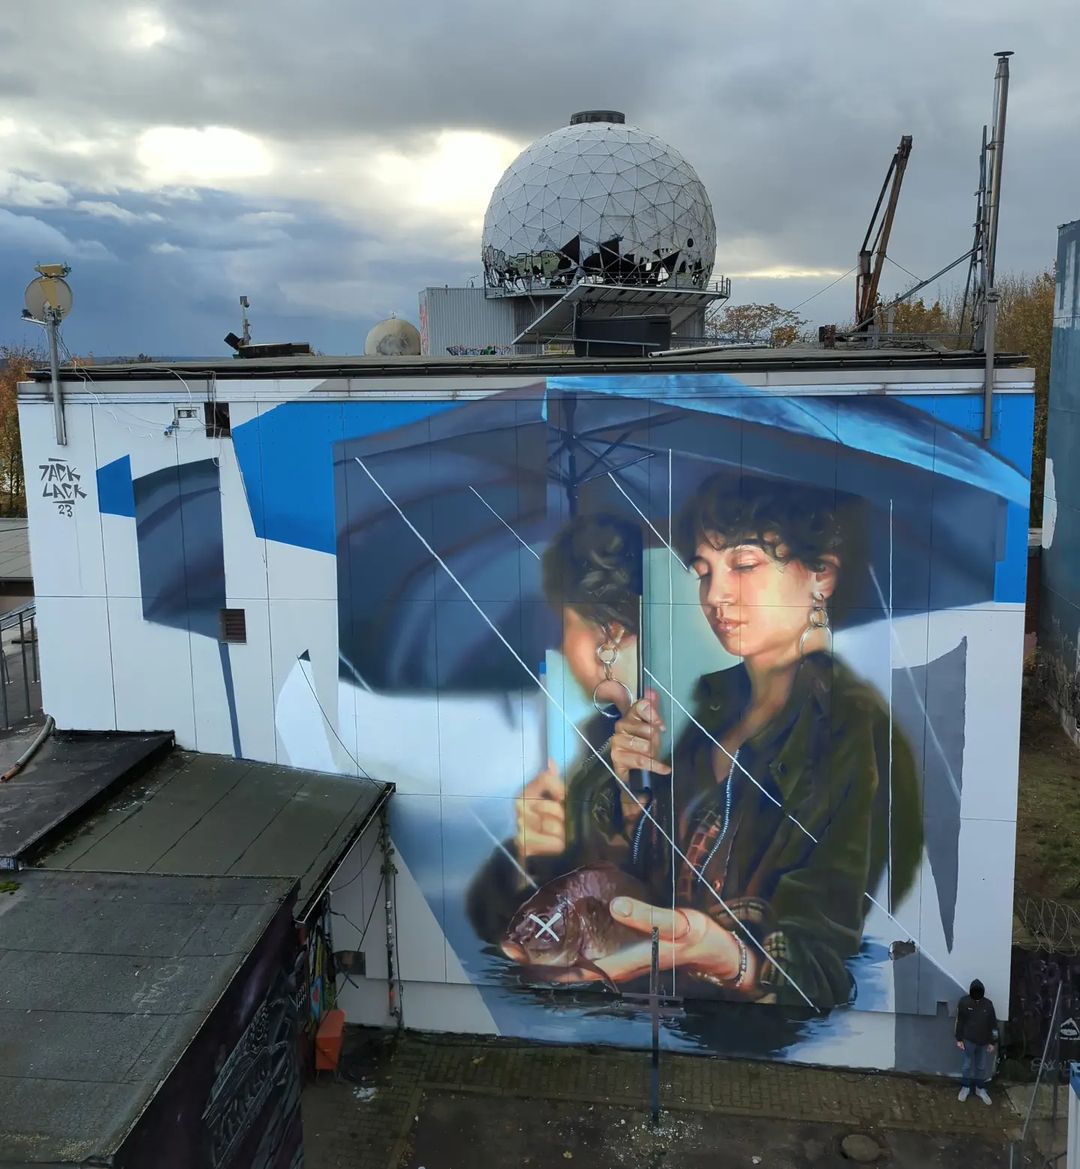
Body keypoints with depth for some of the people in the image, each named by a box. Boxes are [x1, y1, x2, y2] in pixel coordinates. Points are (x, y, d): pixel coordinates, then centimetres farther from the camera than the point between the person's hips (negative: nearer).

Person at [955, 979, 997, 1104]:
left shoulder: (988, 1004, -5)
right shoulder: (964, 1002, -11)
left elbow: (993, 1024, 2)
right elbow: (959, 1022, -6)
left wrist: (992, 1042, 2)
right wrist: (959, 1039, -6)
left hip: (983, 1042, 2)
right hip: (968, 1040, -2)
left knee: (982, 1067, 14)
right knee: (967, 1065, 10)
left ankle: (980, 1089, 30)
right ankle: (965, 1087, 26)